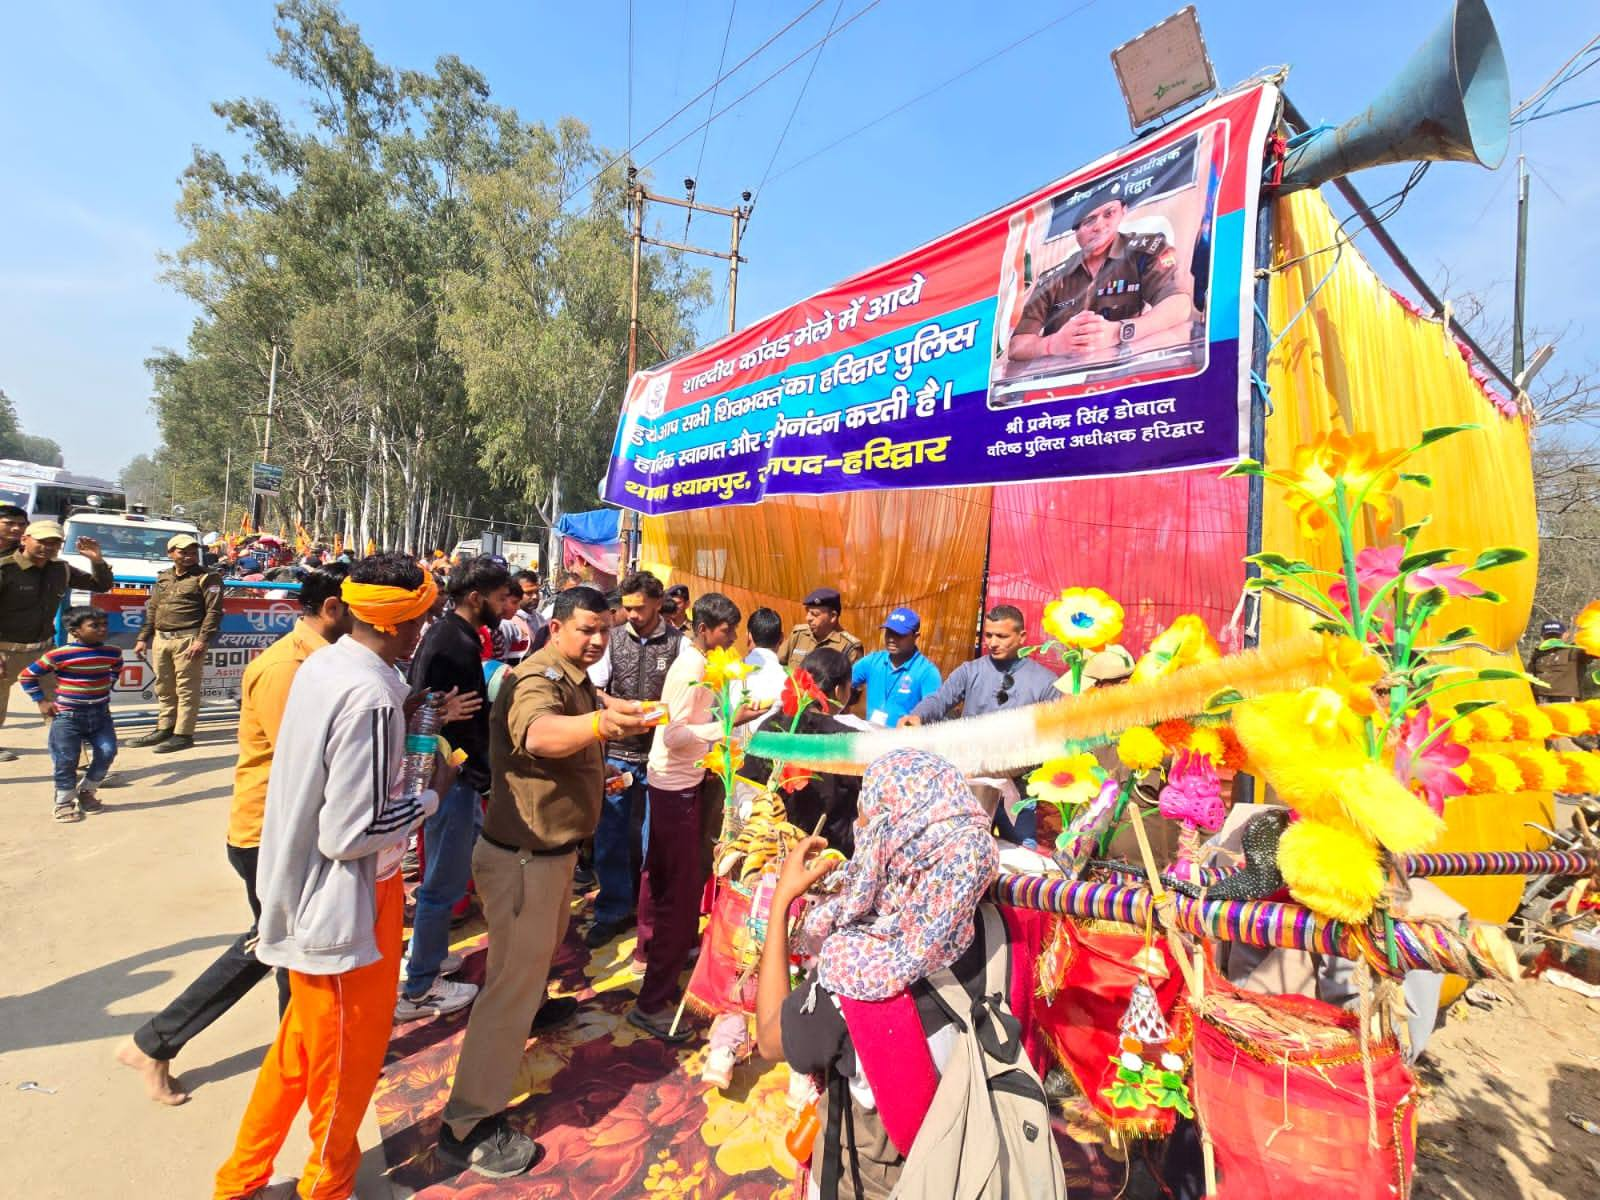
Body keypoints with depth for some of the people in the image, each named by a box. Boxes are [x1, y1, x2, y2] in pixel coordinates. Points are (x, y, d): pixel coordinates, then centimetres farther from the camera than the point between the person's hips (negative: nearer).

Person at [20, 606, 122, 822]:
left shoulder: (112, 653, -1)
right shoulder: (58, 655, -14)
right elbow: (26, 676, -2)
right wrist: (41, 700, -4)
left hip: (100, 714, 4)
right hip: (68, 717, -4)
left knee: (107, 752, -1)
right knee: (66, 760, -1)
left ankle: (87, 791, 21)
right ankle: (64, 801, 16)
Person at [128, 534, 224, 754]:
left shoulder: (206, 578, -2)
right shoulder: (163, 578, 19)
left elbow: (214, 612, -10)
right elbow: (151, 610, 23)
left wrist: (202, 640, -18)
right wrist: (143, 638, 17)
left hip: (187, 640, -7)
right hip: (160, 639, 7)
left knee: (186, 689, -4)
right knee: (163, 688, 14)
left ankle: (183, 734, 0)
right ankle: (164, 729, 26)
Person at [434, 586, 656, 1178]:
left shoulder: (575, 679, 5)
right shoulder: (537, 680, -27)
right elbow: (540, 734, -53)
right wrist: (599, 723, -69)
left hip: (553, 848, 10)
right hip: (523, 858, -10)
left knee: (544, 944, 33)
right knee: (513, 983, -1)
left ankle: (533, 1003, 60)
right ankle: (467, 1128, 13)